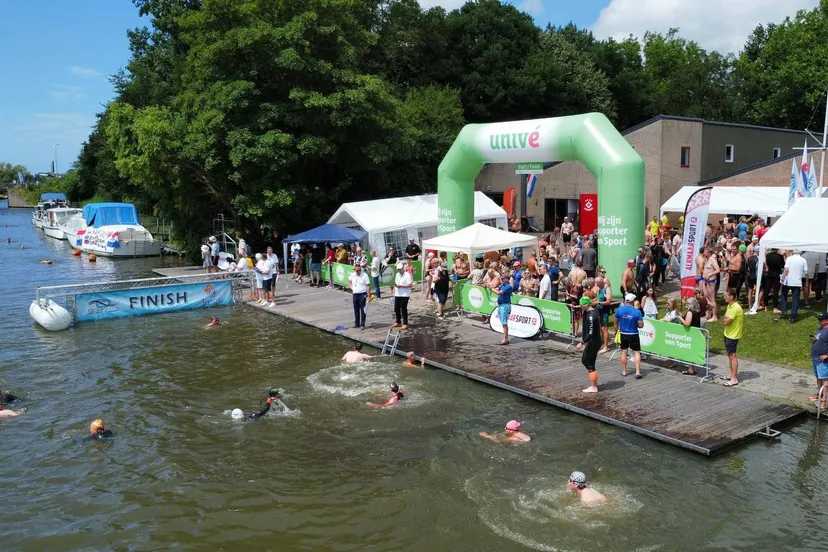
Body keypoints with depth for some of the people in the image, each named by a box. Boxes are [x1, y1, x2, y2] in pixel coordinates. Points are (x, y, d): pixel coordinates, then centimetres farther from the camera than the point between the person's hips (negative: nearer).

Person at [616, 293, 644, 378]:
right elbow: (641, 325, -14)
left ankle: (624, 371, 22)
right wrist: (635, 324, 7)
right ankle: (638, 372, 0)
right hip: (634, 335, -2)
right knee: (636, 352, 6)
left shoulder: (619, 309, -9)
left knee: (624, 351, 15)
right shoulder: (637, 312, -17)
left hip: (623, 334, 2)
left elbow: (616, 322, 4)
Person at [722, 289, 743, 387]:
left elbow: (726, 321, -26)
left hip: (733, 335, -10)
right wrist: (726, 319, -7)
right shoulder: (730, 306, 8)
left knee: (732, 356, -4)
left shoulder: (736, 308, -24)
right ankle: (732, 374, 29)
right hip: (728, 334, 10)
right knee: (729, 355, 17)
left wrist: (725, 319, -7)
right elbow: (726, 318, 13)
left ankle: (734, 379, 2)